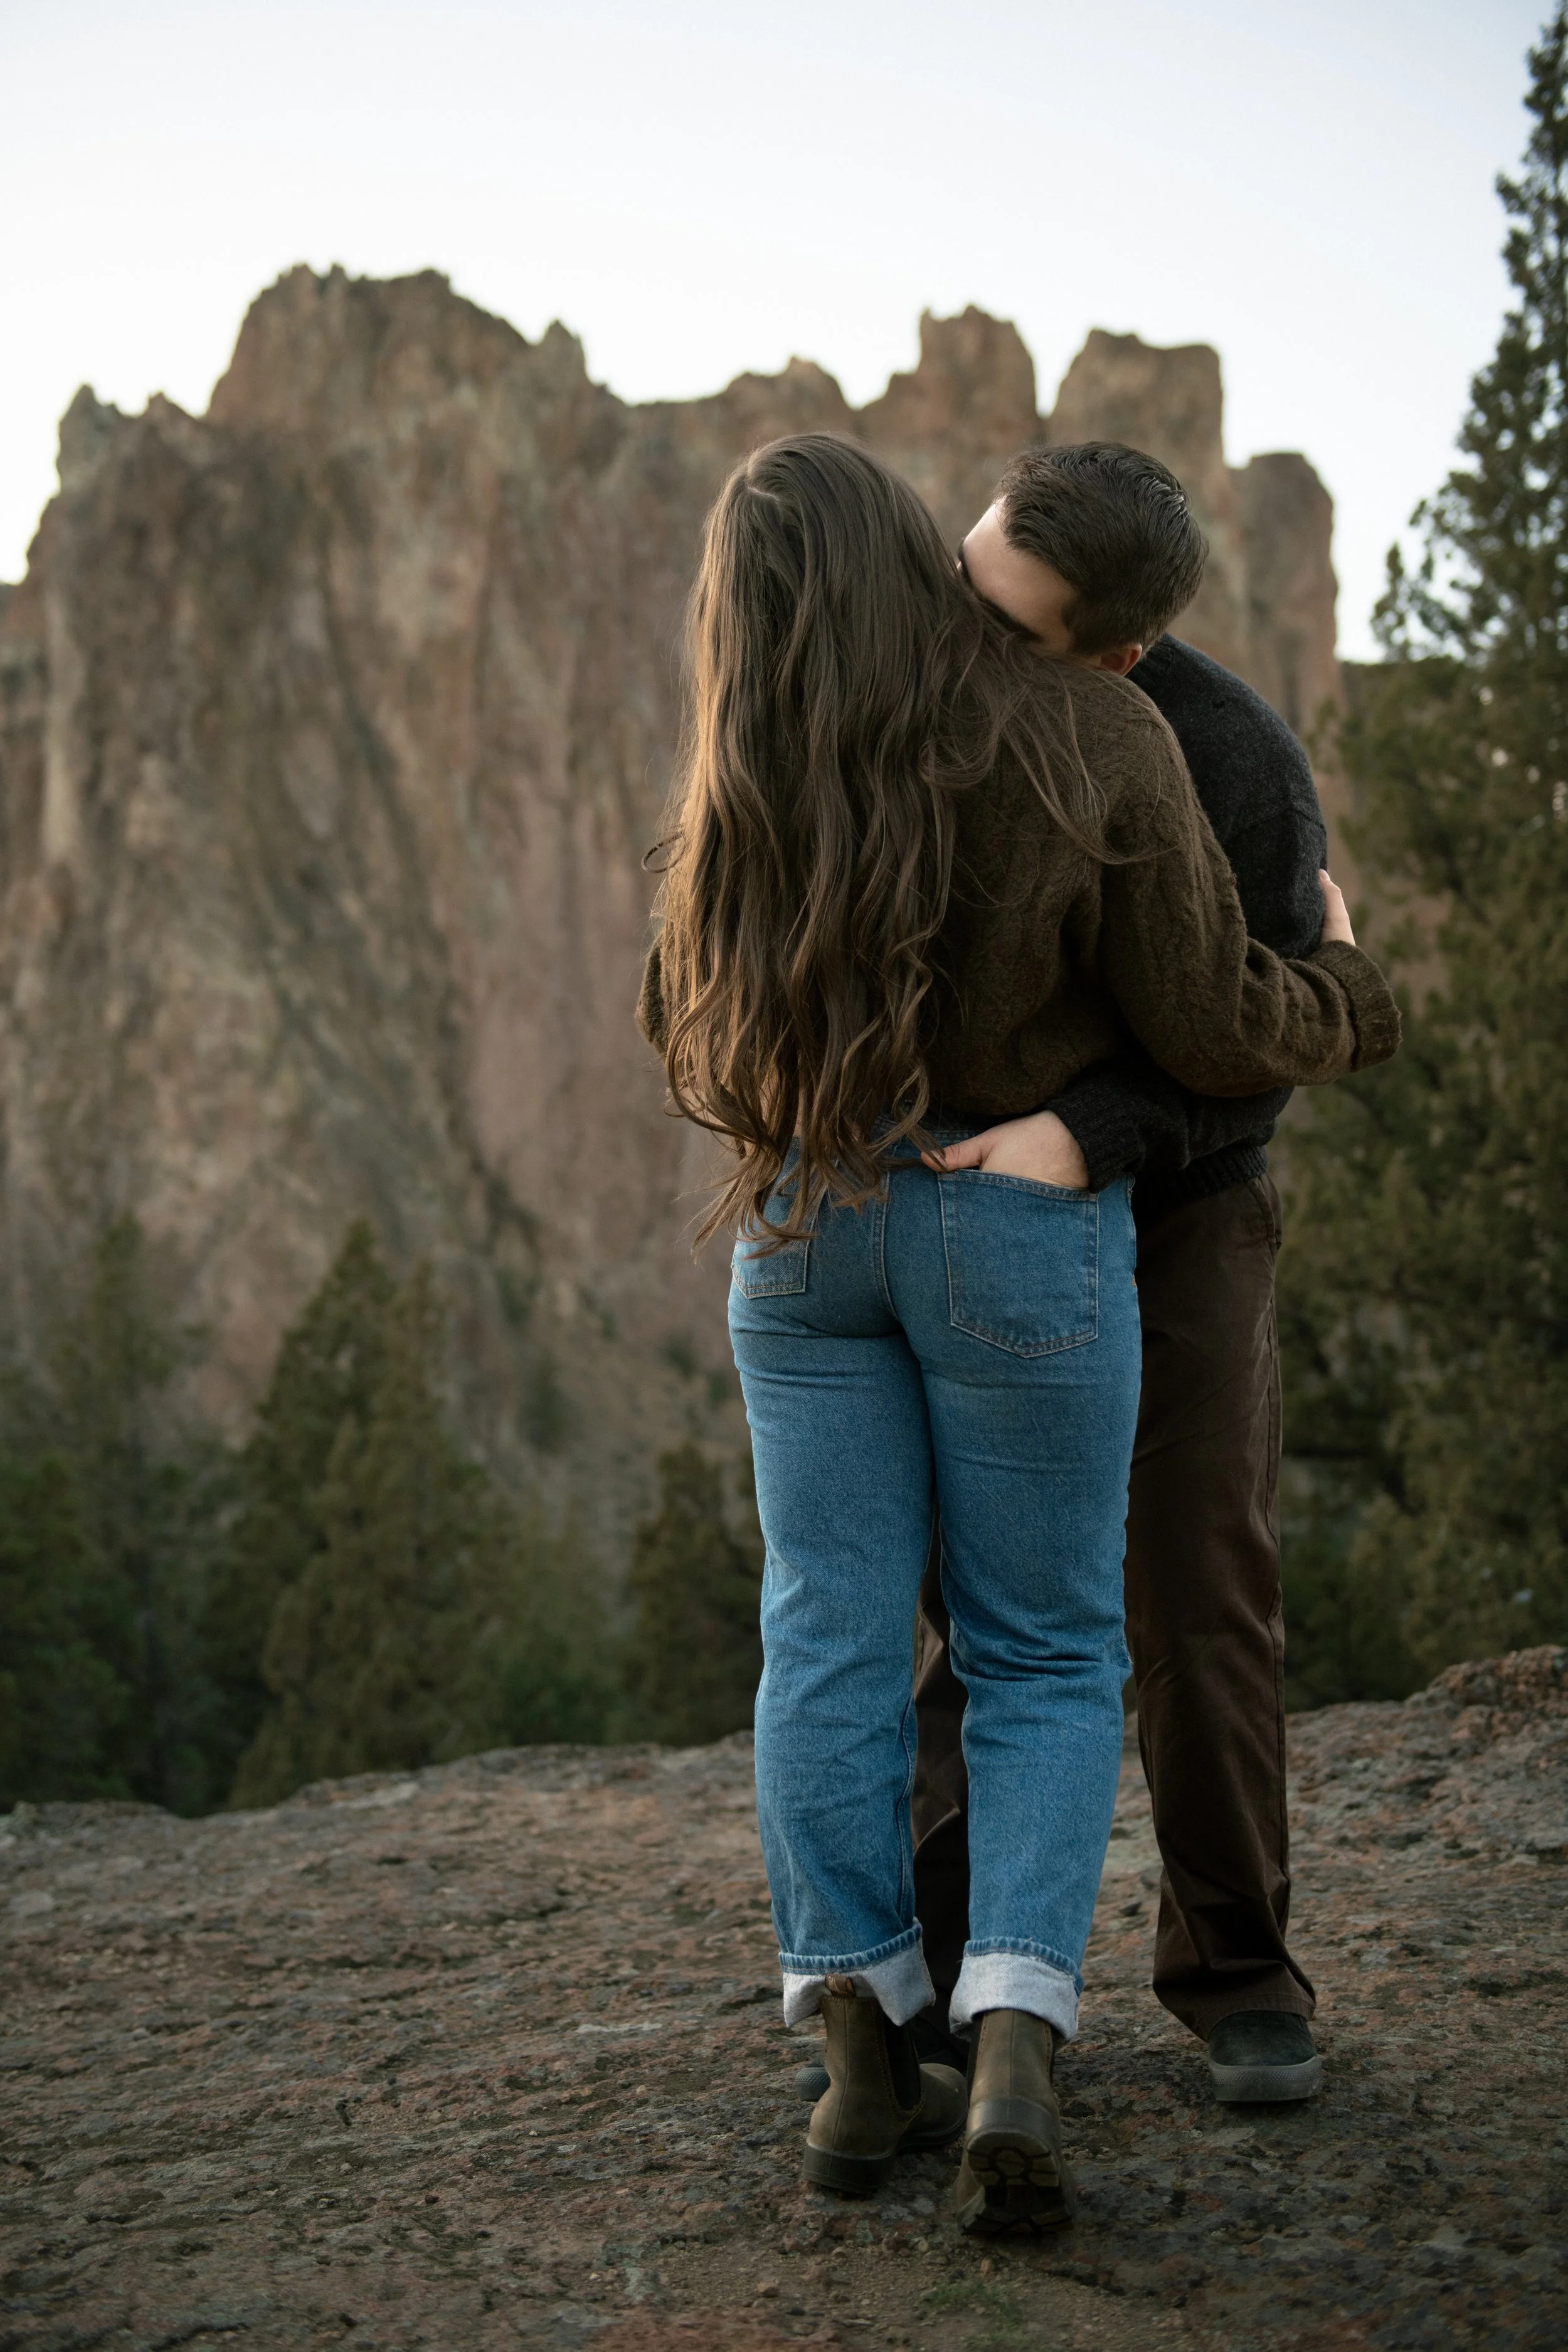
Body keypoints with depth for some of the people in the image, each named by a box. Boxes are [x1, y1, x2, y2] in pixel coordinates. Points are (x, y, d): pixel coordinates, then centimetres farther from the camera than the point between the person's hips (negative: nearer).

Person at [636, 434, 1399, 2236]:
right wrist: (1342, 990, 12)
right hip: (1023, 1230, -2)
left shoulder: (745, 794, -3)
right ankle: (1014, 2059, -10)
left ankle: (862, 2056, 5)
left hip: (809, 1224, 3)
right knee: (1045, 1656, 6)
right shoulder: (1093, 740, -12)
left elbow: (706, 1048, 10)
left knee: (831, 1638, 8)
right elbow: (1211, 1032, -9)